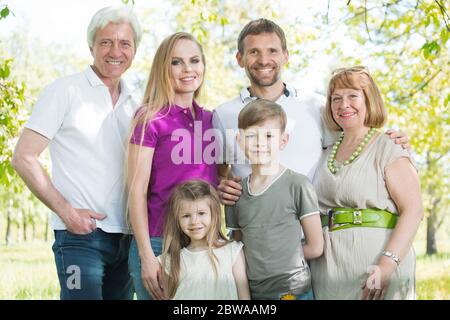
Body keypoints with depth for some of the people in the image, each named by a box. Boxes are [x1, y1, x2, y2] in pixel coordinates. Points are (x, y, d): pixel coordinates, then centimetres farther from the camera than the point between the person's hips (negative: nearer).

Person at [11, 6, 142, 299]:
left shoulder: (135, 105, 13)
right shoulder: (65, 92, -3)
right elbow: (24, 158, -8)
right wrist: (66, 210, -14)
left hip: (127, 236, 6)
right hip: (81, 234, -6)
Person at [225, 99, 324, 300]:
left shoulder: (297, 185, -9)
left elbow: (315, 247, -7)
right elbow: (239, 247, 11)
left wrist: (279, 254, 1)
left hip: (292, 289, -4)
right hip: (252, 290, 4)